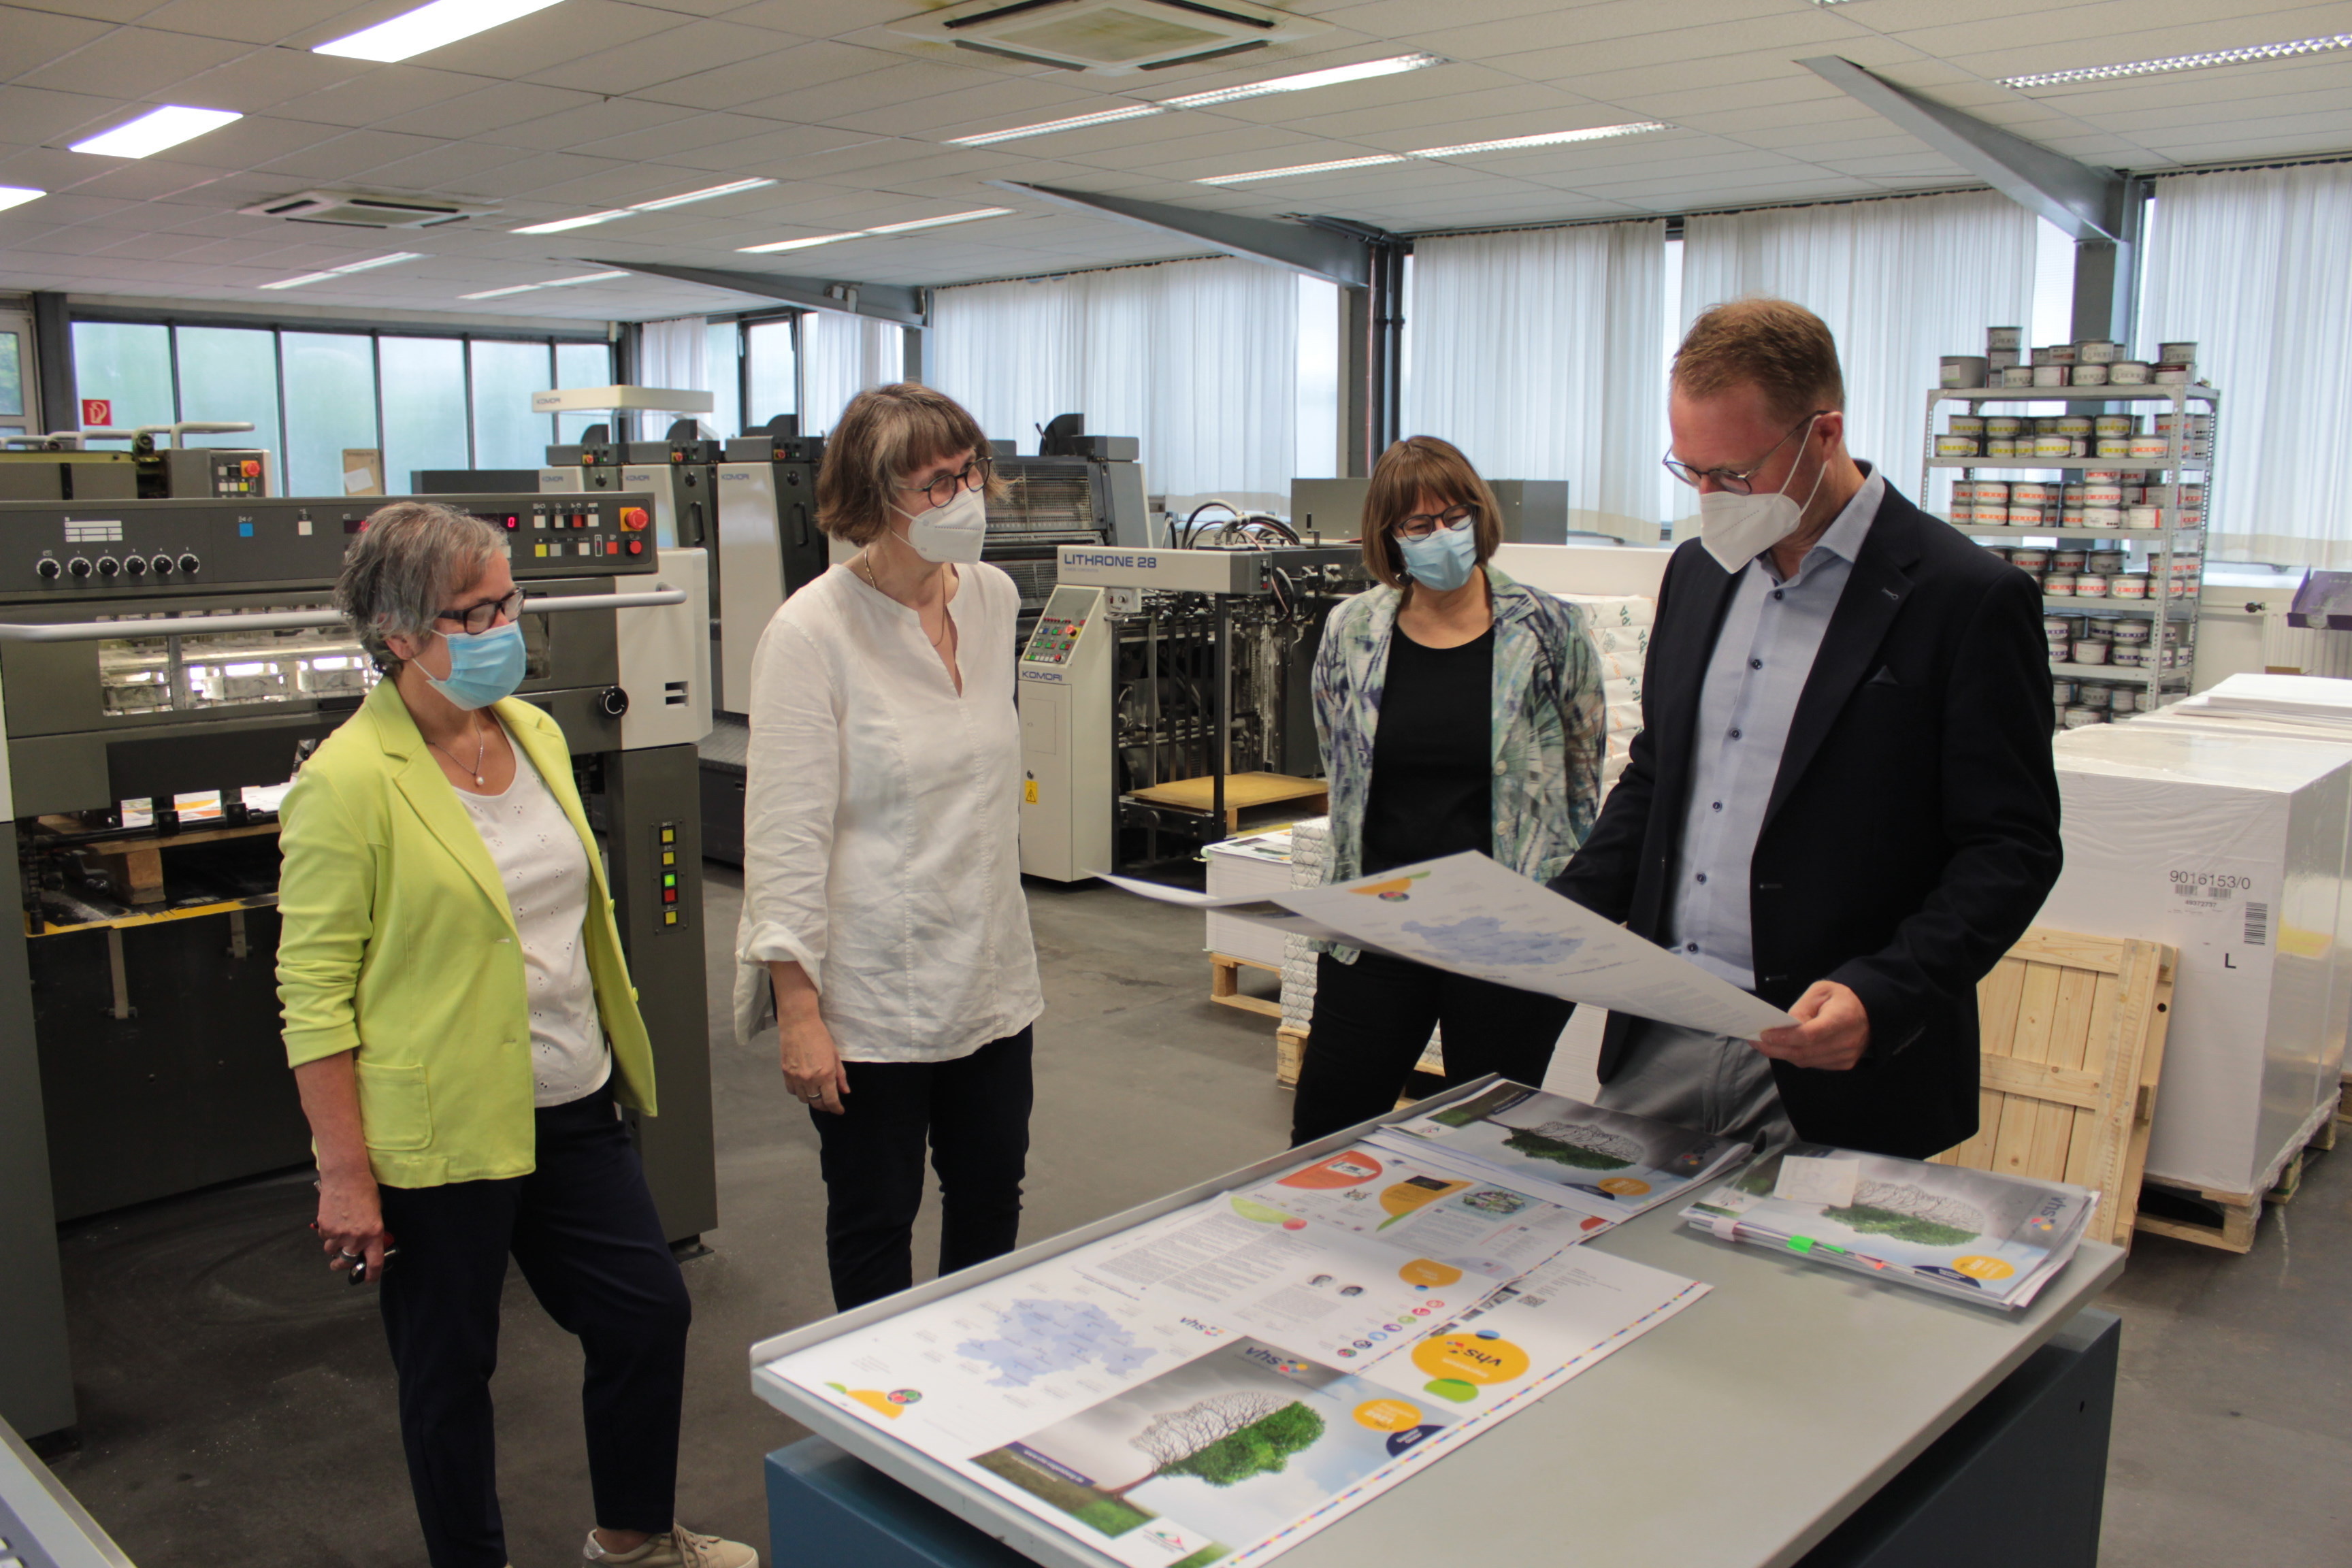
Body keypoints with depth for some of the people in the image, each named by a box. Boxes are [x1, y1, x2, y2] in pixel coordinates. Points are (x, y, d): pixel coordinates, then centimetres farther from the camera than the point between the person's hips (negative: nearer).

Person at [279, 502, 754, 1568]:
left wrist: (614, 1064, 19)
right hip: (439, 1133, -7)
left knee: (649, 1312, 15)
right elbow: (313, 991, -15)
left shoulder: (536, 733, 6)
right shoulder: (349, 781, -16)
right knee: (450, 1368, 12)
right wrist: (344, 1173, -16)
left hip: (571, 1110, 7)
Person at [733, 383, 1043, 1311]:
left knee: (991, 1197, 18)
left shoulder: (994, 598, 4)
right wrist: (798, 1010, -18)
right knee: (874, 1219, 10)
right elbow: (786, 838, -16)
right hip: (872, 991, -6)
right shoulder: (813, 632, -15)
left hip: (991, 975, 6)